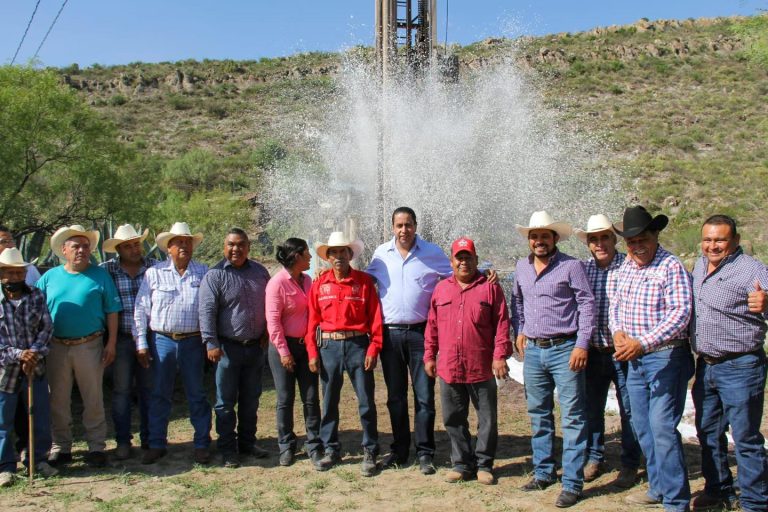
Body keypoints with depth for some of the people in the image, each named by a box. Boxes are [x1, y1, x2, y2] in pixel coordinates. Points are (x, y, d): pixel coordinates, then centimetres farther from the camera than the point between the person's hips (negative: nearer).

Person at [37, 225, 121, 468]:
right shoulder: (50, 277, 8)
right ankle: (60, 447, 23)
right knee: (58, 400, 10)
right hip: (56, 347, 3)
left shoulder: (100, 275, 0)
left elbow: (112, 311, -1)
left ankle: (96, 447, 14)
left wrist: (111, 343, -6)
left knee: (93, 400, 4)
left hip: (90, 346, -2)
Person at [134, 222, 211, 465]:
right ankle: (157, 444, 20)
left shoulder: (203, 272, 5)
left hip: (193, 342, 0)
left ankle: (202, 444, 16)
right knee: (160, 395, 8)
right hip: (162, 341, 0)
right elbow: (141, 310, 4)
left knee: (197, 395, 7)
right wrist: (141, 344, 0)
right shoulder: (154, 273, 4)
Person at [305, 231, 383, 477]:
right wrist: (312, 352, 0)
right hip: (328, 346, 2)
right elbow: (312, 320, 6)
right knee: (329, 401, 10)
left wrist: (373, 349, -9)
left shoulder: (364, 281, 0)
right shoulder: (319, 284, 6)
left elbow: (375, 317, -2)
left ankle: (370, 452, 13)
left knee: (366, 401, 1)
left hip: (357, 344, -2)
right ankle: (331, 450, 24)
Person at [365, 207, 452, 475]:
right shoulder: (381, 253, 7)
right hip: (390, 333, 3)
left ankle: (425, 453, 11)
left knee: (424, 395, 1)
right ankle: (399, 450, 23)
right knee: (395, 396, 11)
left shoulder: (432, 253, 1)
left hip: (420, 332, -2)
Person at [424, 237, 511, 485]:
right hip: (449, 369, 3)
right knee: (454, 419, 10)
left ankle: (484, 464, 21)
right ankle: (462, 464, 23)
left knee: (488, 419, 7)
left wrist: (500, 356, -10)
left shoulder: (490, 288, 0)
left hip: (482, 369, -2)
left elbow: (501, 324, -3)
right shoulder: (441, 289, 10)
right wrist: (429, 356, 8)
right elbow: (432, 326, 11)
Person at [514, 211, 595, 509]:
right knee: (538, 415, 15)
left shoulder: (571, 266, -7)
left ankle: (572, 483, 6)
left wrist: (582, 344, -14)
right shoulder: (522, 267, 10)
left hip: (564, 350, -6)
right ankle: (543, 472, 28)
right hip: (533, 350, 6)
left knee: (572, 418, -2)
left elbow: (587, 304, -9)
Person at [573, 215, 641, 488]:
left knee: (629, 410, 7)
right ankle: (594, 458, 31)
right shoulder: (582, 269, 3)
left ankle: (630, 465, 22)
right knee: (592, 408, 14)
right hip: (593, 352, 4)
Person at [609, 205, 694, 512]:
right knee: (642, 427, 14)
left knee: (663, 427, -9)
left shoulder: (671, 267, -13)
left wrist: (642, 343, -27)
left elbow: (680, 313, -20)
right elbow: (615, 304, 17)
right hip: (635, 359, 8)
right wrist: (618, 332, -3)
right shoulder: (626, 267, 10)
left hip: (665, 357, -8)